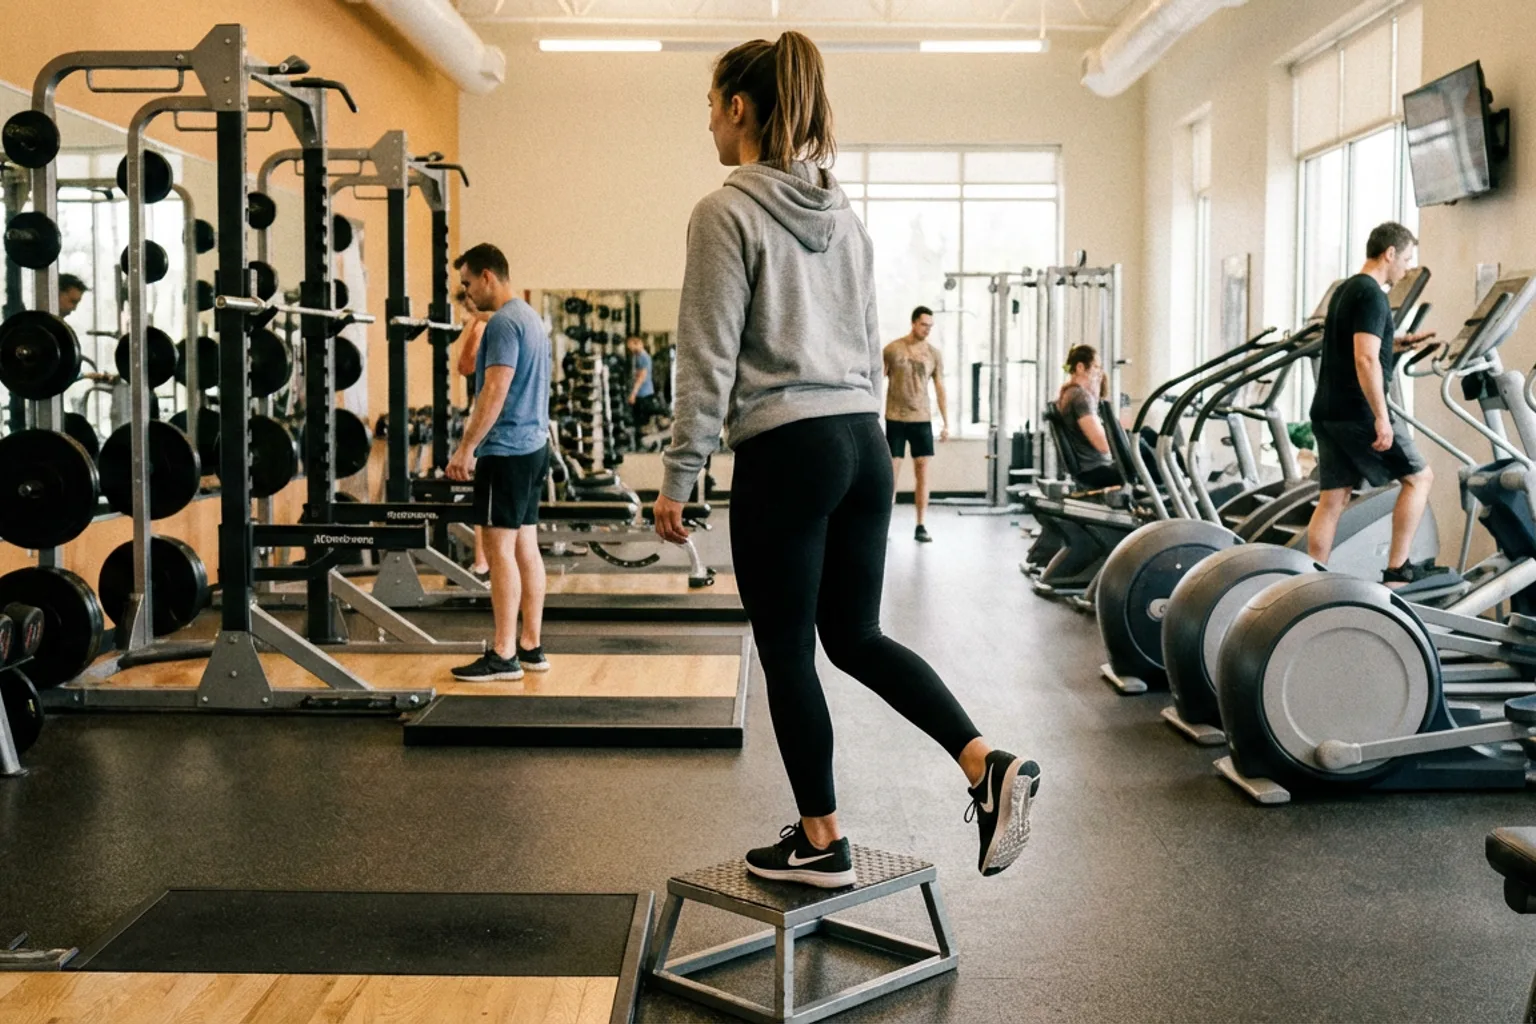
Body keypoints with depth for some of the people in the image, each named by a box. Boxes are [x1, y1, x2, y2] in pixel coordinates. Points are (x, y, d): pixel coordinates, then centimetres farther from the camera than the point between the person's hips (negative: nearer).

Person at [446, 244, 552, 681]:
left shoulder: (503, 322, -14)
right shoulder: (529, 317, 17)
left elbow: (495, 392, -21)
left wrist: (465, 448, -18)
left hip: (507, 450, -10)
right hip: (533, 445, 10)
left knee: (500, 549, -7)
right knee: (525, 547, 11)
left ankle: (504, 656, -5)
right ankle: (530, 646, 15)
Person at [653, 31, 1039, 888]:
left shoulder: (728, 213, -8)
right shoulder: (844, 215, 14)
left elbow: (709, 358, -12)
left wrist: (679, 479, -6)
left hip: (785, 454, -7)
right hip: (865, 445, 7)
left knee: (787, 654, 6)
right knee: (857, 637, 16)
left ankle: (822, 842, 18)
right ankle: (989, 765, 1)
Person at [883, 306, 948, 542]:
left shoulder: (934, 354, 4)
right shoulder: (892, 349, -2)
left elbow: (940, 390, 6)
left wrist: (946, 424, 2)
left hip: (922, 419, 2)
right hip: (895, 419, -2)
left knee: (922, 470, -2)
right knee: (892, 471, -1)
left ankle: (920, 526, 1)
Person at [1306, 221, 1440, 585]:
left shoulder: (1345, 291, 17)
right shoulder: (1372, 295, -12)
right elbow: (1365, 360, -22)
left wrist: (1398, 344, 29)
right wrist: (1381, 417, -24)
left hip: (1326, 411, 9)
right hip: (1357, 413, -9)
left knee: (1332, 499, 8)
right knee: (1418, 477, 5)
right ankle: (1397, 570, 6)